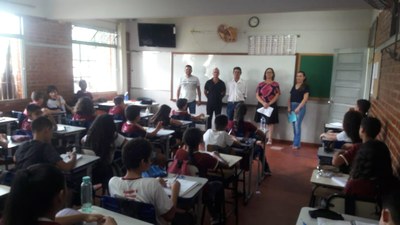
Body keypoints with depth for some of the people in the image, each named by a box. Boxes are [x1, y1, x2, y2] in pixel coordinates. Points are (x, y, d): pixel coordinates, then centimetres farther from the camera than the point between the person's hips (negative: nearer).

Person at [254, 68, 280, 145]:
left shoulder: (275, 84, 3)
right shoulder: (261, 84, 7)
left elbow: (277, 95, -4)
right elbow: (257, 95, 2)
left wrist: (269, 104, -14)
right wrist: (263, 103, -14)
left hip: (272, 106, -2)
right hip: (261, 105, 2)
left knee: (270, 122, -1)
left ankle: (269, 140, 3)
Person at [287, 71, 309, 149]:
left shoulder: (305, 86, -2)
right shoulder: (294, 86, 16)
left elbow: (305, 99, -10)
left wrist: (298, 107, -18)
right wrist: (289, 107, 1)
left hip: (300, 107, -6)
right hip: (292, 106, 6)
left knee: (297, 125, -9)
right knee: (294, 125, 8)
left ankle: (297, 144, -3)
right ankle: (295, 142, 16)